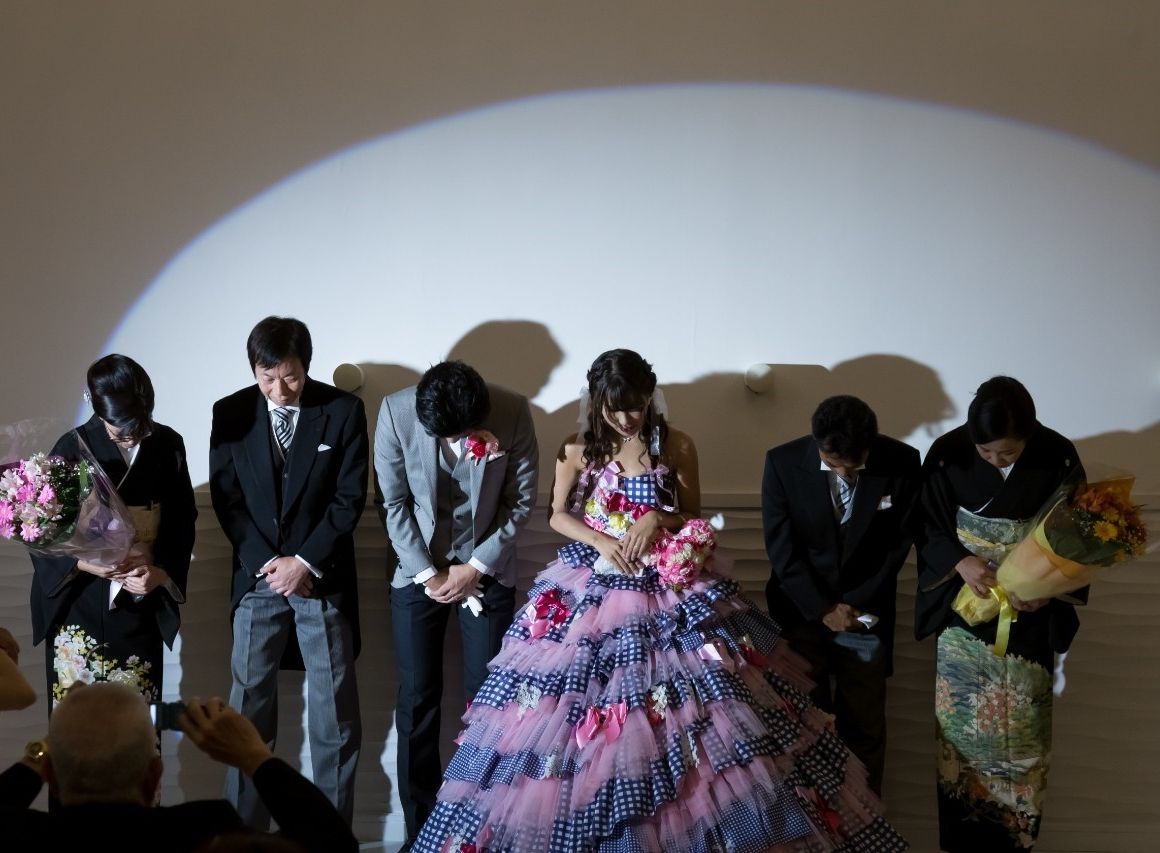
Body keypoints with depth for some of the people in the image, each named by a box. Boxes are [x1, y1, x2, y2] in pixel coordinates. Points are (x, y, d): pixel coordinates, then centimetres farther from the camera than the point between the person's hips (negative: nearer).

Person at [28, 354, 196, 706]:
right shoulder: (73, 449, -10)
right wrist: (85, 564, -22)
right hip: (80, 607, -2)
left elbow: (183, 521, 4)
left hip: (141, 607, 2)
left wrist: (161, 572, -12)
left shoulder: (168, 446, -2)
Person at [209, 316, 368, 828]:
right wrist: (264, 562, -9)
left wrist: (305, 563, -11)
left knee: (334, 710, 3)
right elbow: (225, 498, 1)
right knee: (249, 706, 3)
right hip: (257, 576, 1)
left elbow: (350, 498, -5)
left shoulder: (344, 411, -3)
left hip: (322, 576, -1)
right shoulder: (230, 414, 1)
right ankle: (246, 827, 12)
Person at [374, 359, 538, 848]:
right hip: (418, 569, 0)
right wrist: (428, 573, -11)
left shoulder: (513, 413, -19)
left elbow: (521, 501, -8)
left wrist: (476, 567, -10)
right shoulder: (396, 411, -19)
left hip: (487, 568, 0)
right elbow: (394, 502, -9)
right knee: (417, 699, 4)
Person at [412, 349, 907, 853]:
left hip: (669, 593, 0)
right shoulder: (578, 450, -3)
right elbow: (558, 516, 7)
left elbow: (694, 520, 5)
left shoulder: (677, 447, -3)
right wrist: (601, 540, -10)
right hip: (592, 593, 0)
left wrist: (658, 520, -15)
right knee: (584, 708, 3)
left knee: (681, 723, -1)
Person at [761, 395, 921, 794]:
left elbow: (899, 542, -3)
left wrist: (856, 603, -7)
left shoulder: (902, 463, -14)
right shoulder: (782, 462, -16)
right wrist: (822, 608, -12)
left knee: (865, 727, 8)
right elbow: (781, 546, -10)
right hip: (801, 608, 0)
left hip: (866, 610, 0)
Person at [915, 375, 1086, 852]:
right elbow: (928, 526, -2)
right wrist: (961, 563, -20)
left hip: (1029, 612, 0)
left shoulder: (1058, 458, -15)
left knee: (1020, 721, 5)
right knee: (962, 716, 6)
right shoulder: (949, 454, -14)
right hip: (967, 603, 0)